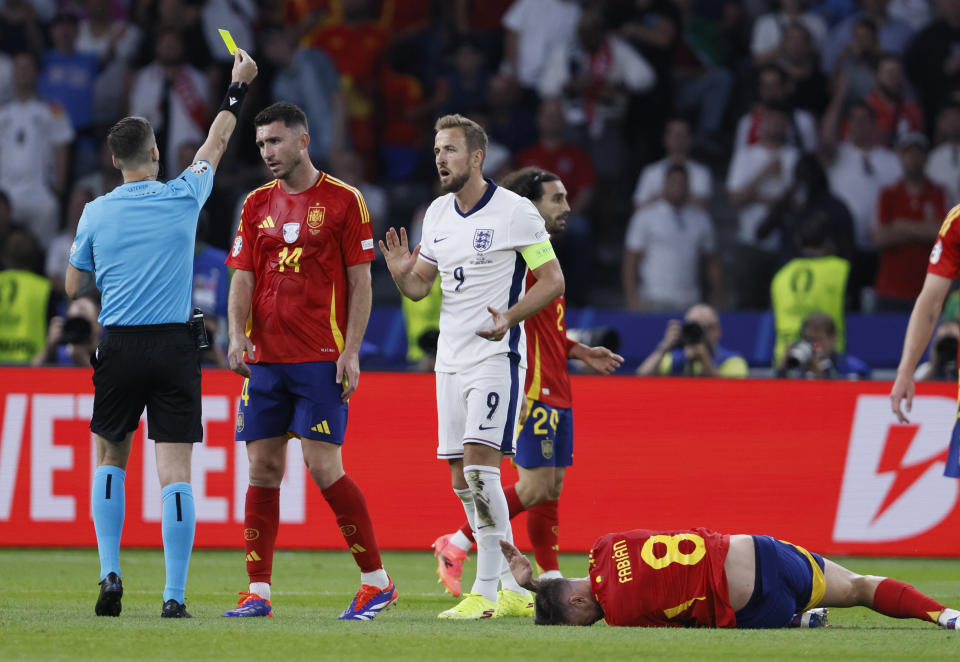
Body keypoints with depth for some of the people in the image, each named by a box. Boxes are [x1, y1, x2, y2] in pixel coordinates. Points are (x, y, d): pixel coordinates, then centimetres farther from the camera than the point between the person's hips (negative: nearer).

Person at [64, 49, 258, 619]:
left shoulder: (96, 213, 0)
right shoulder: (183, 198, -1)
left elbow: (75, 288, 11)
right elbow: (214, 148, 17)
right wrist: (238, 88, 30)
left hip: (119, 347, 1)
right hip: (175, 347, -1)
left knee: (111, 459, 19)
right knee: (176, 471, -3)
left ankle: (111, 574, 6)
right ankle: (174, 596, -8)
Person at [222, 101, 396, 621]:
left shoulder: (343, 200, -1)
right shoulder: (257, 204, 12)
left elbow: (360, 282, -2)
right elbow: (243, 279, 10)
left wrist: (351, 351, -10)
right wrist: (237, 337, -7)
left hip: (321, 358, -5)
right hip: (265, 359, 5)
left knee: (324, 466, -10)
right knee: (263, 469, 2)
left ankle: (376, 580, 2)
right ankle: (258, 592, 6)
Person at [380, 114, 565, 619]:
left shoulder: (515, 212, -9)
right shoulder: (438, 213, 11)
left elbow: (552, 280, -8)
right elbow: (420, 286, 17)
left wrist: (510, 318, -23)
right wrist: (400, 273, -6)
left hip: (496, 355, -7)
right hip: (451, 358, 7)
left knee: (479, 466, -17)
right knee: (461, 478, 5)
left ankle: (487, 590, -14)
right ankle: (513, 590, 13)